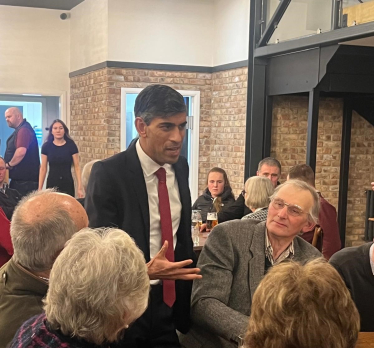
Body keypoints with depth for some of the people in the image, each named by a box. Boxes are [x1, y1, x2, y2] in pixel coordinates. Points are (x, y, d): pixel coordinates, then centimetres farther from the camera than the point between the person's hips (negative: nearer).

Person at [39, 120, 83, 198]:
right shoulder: (46, 146, 1)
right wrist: (40, 189, 0)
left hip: (68, 184, -1)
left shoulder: (71, 145, -2)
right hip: (51, 184, 1)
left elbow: (77, 167, -2)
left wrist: (80, 187, -8)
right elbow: (43, 169, 3)